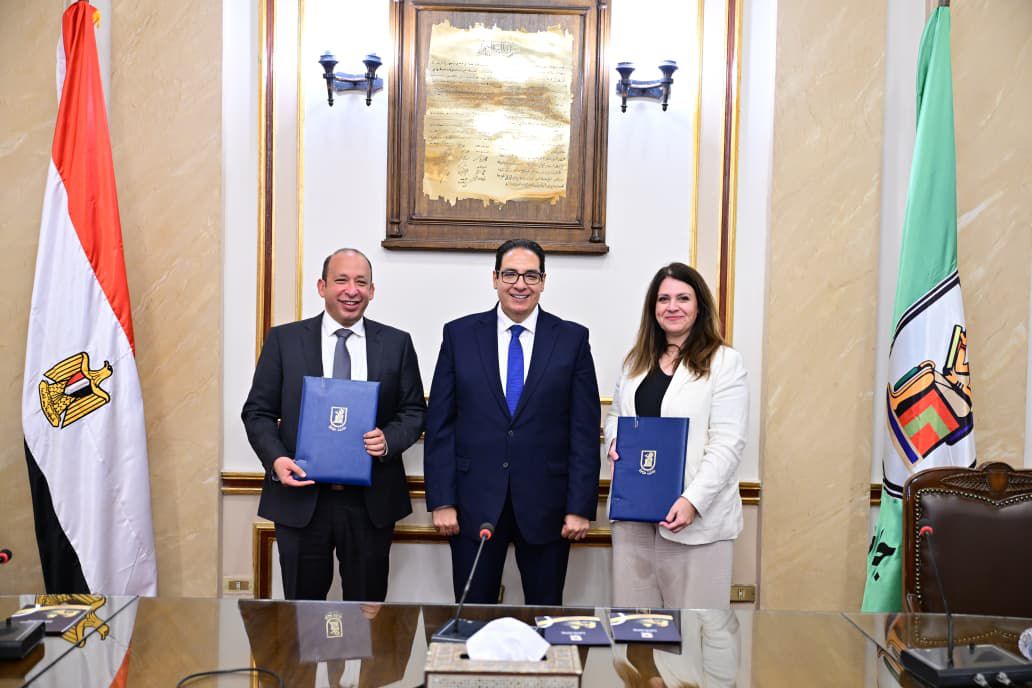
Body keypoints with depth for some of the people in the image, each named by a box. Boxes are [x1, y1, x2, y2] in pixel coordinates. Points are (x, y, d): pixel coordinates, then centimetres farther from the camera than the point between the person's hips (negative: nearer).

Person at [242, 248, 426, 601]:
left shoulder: (397, 344, 4)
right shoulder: (283, 339, 2)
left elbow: (414, 411, 7)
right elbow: (257, 411, 3)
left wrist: (389, 440, -13)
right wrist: (276, 459, -14)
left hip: (372, 501, 1)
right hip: (301, 498, 0)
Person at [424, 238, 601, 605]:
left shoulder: (572, 339, 1)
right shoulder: (459, 334, 3)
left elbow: (584, 430, 0)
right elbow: (439, 424, 2)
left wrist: (580, 507, -5)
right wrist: (441, 500, -4)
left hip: (545, 504, 0)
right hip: (475, 502, 0)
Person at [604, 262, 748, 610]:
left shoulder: (724, 362, -4)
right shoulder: (636, 359, 14)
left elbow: (727, 444, -10)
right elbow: (615, 414, 22)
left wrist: (692, 501, -20)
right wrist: (613, 439, -1)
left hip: (694, 514, -5)